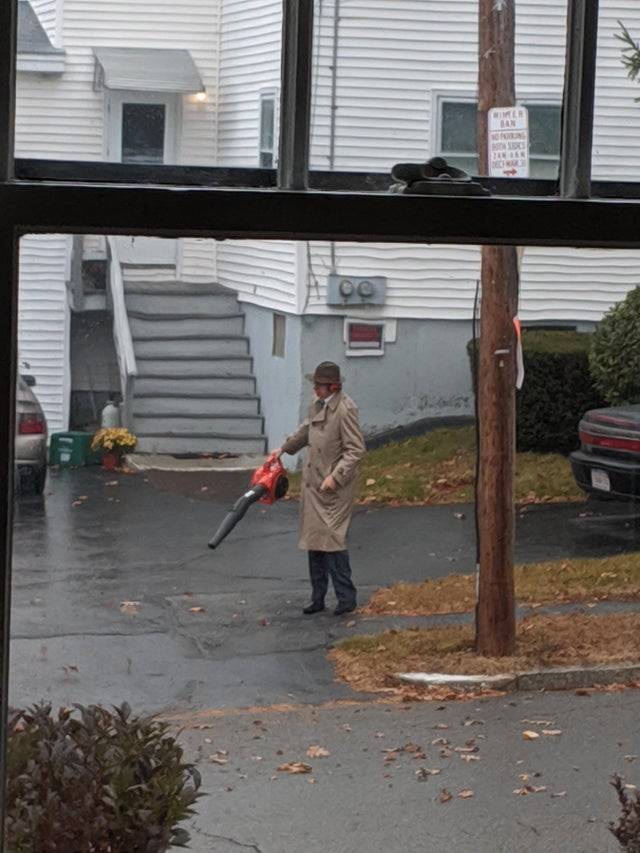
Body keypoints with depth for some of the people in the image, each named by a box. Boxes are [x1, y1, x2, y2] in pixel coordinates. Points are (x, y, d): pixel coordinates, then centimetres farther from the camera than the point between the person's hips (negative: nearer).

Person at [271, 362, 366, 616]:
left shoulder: (345, 409, -18)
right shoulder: (318, 405, 9)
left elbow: (356, 449, -20)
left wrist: (336, 476, -24)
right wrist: (284, 448, 31)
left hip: (335, 487, -9)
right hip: (313, 483, 9)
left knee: (332, 539, -11)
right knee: (314, 539, 11)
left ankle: (347, 597, -2)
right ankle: (318, 598, 19)